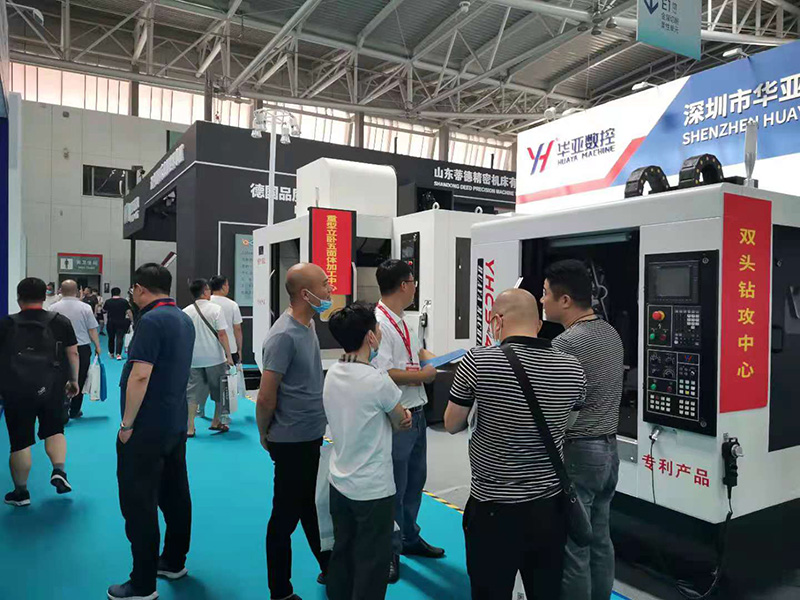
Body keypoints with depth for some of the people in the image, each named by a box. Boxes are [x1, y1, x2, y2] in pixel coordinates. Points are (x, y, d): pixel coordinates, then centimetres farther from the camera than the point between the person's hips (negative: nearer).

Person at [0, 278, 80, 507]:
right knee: (54, 430, 18)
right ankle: (59, 471, 0)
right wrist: (74, 380, 16)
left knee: (20, 441, 7)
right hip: (51, 387, 1)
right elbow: (73, 353, 6)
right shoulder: (61, 322, 4)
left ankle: (21, 492, 17)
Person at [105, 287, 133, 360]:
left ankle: (111, 353, 29)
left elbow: (104, 310, 11)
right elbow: (128, 312, -8)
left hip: (111, 322, 2)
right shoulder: (124, 301, -7)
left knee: (111, 338, 16)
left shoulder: (108, 301, -3)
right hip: (121, 322, -2)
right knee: (120, 338, -2)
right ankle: (118, 354, -15)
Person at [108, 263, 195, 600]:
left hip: (148, 427, -9)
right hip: (176, 423, 9)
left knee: (139, 503, 1)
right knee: (175, 494, 16)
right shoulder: (184, 319, 9)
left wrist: (127, 424, -16)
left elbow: (140, 375, -23)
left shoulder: (152, 320, -18)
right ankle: (174, 562, 30)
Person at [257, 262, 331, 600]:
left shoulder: (308, 324, 4)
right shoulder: (284, 336, -24)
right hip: (292, 441, -8)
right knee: (286, 516, 8)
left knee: (312, 507, 23)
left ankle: (329, 569, 40)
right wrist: (265, 435, -5)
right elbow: (265, 398, -20)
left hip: (312, 436, 8)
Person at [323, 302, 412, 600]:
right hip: (373, 489, -7)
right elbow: (403, 424, -7)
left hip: (339, 483, 7)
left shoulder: (332, 374, -1)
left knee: (341, 554, 20)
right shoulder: (378, 381, -22)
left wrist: (396, 415, -4)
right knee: (371, 564, 8)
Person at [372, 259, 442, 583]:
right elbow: (382, 374, -29)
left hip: (417, 413, 10)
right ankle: (390, 552, 26)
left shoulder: (403, 321, 9)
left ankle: (409, 538, 42)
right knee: (394, 489, 7)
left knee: (415, 481, 23)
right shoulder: (378, 323, -23)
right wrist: (423, 375, -17)